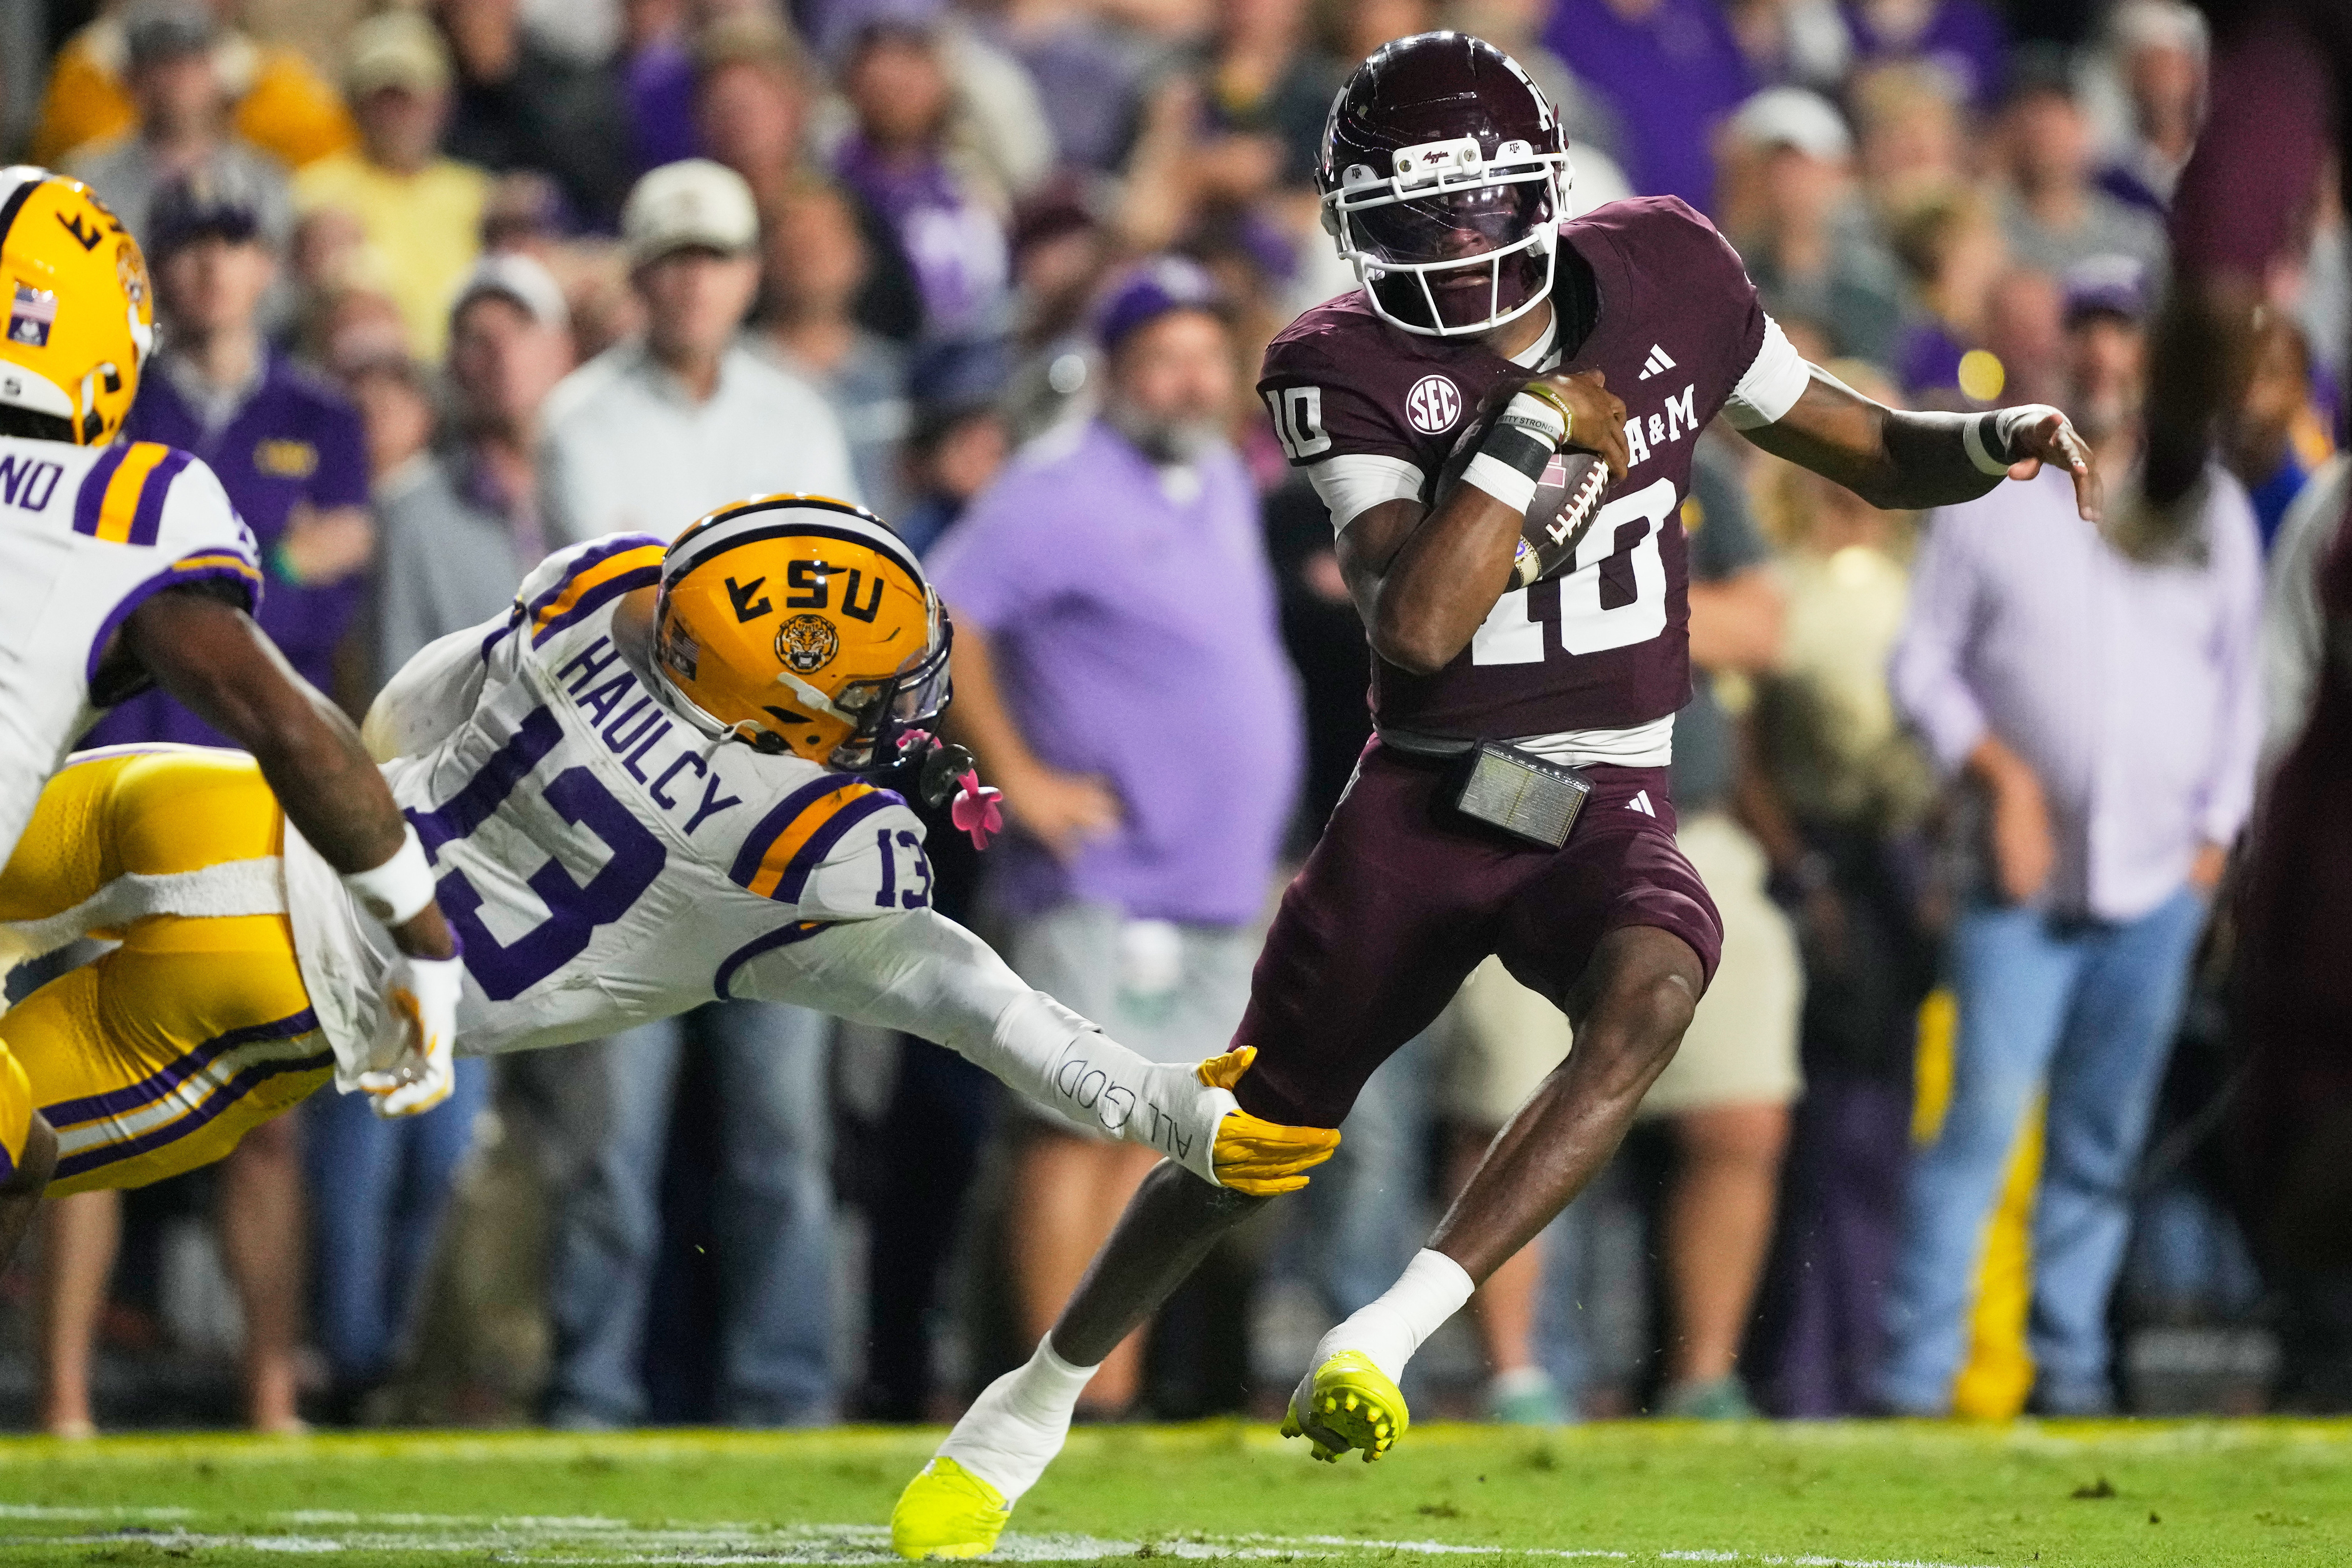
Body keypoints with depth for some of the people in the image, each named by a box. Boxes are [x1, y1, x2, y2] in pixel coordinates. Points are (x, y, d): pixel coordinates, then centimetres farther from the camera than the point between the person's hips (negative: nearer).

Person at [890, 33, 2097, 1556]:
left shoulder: (1662, 276, -3)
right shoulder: (1350, 371, -12)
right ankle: (1041, 1397, 32)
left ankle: (1393, 1333, -33)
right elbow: (1414, 627, -25)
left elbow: (1875, 457, 8)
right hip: (1424, 802, -1)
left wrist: (1997, 440, -13)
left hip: (1605, 809, 1)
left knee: (1649, 992, -34)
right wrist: (1537, 431, -25)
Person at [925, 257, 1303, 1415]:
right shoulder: (1066, 488, -10)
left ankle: (1116, 1394, 11)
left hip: (1219, 879, 8)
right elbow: (938, 617, -18)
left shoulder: (1224, 485, 16)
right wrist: (1017, 775, -17)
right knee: (1080, 1125, -10)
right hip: (1106, 876, -8)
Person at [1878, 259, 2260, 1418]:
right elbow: (1923, 661, 5)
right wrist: (1997, 773, -9)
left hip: (2159, 883, 2)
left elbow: (2240, 681, 15)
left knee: (2104, 1140, 3)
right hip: (2023, 883, -2)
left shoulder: (2211, 507, 11)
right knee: (1985, 1116, -13)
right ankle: (1915, 1373, -14)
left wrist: (2217, 832, 6)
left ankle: (2068, 1367, 9)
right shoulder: (1988, 495, 4)